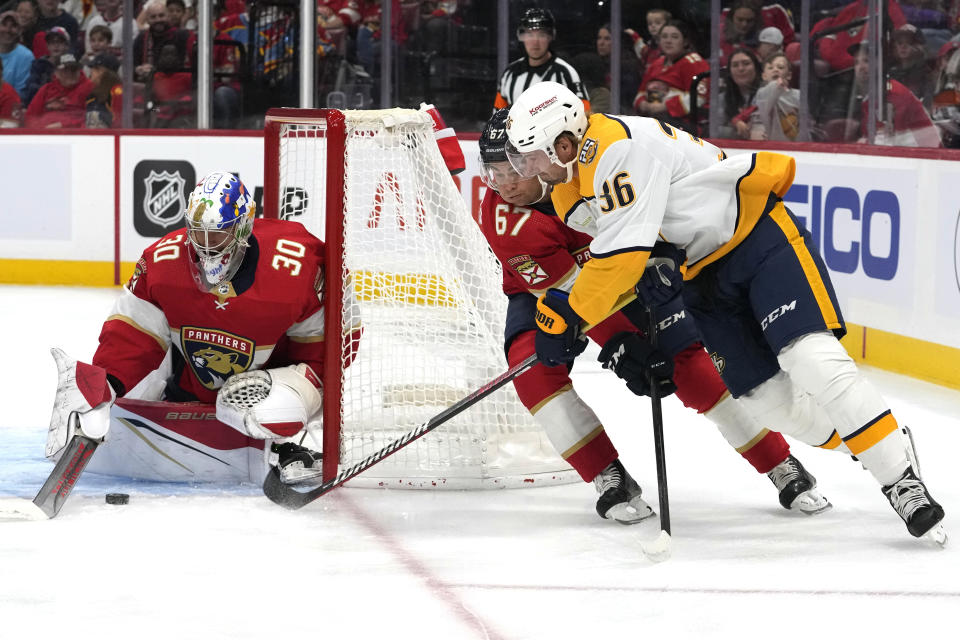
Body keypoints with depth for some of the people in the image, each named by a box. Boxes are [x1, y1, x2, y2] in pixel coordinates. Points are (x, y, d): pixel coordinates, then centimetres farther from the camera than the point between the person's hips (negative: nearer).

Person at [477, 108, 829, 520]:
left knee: (691, 365, -11)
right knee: (534, 364, -29)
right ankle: (608, 477, -19)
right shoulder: (505, 222, -32)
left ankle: (783, 468, 0)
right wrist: (624, 346, -36)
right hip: (546, 292, -1)